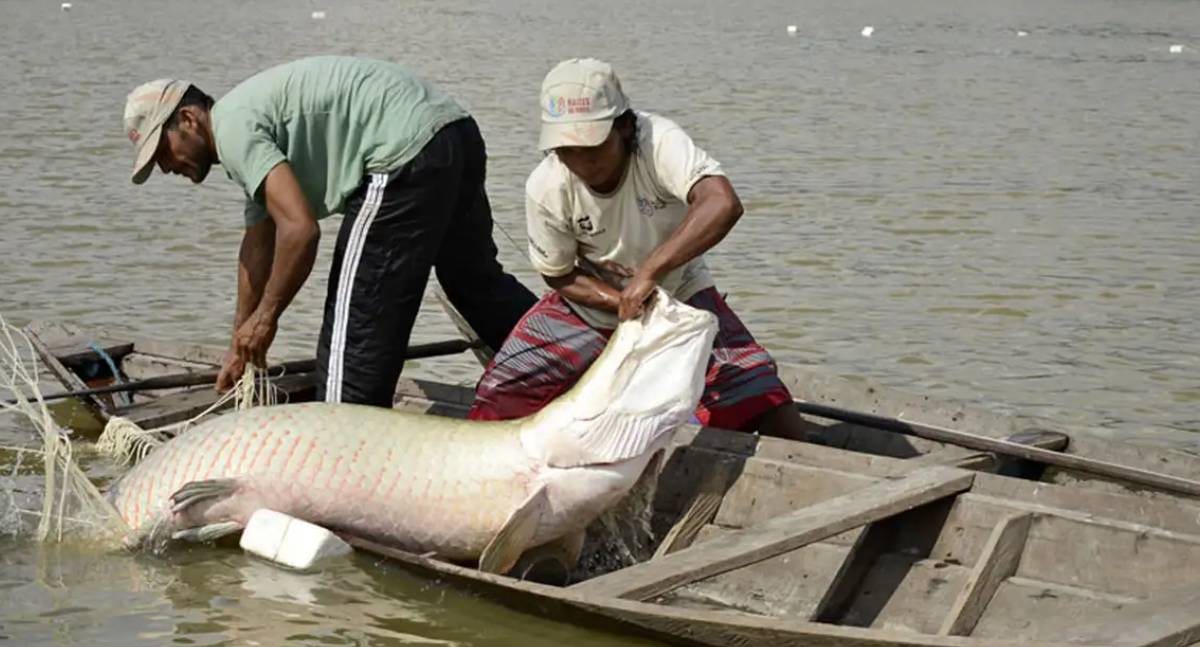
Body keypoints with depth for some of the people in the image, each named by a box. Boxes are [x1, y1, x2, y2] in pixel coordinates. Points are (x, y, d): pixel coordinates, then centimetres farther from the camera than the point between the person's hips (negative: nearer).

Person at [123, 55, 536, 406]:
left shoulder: (231, 128, -9)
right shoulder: (248, 112, 22)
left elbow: (299, 228, -20)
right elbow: (258, 246, 29)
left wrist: (265, 317, -7)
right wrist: (241, 346, 33)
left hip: (407, 155, -11)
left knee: (357, 318, -5)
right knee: (478, 280, 27)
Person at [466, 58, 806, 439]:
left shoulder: (659, 141, -31)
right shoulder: (545, 188, -21)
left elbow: (723, 205, -48)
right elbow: (560, 276, -7)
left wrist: (649, 272, -50)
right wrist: (623, 302, -25)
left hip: (678, 291, -2)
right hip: (592, 302, 2)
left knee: (767, 404, -19)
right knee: (497, 398, -6)